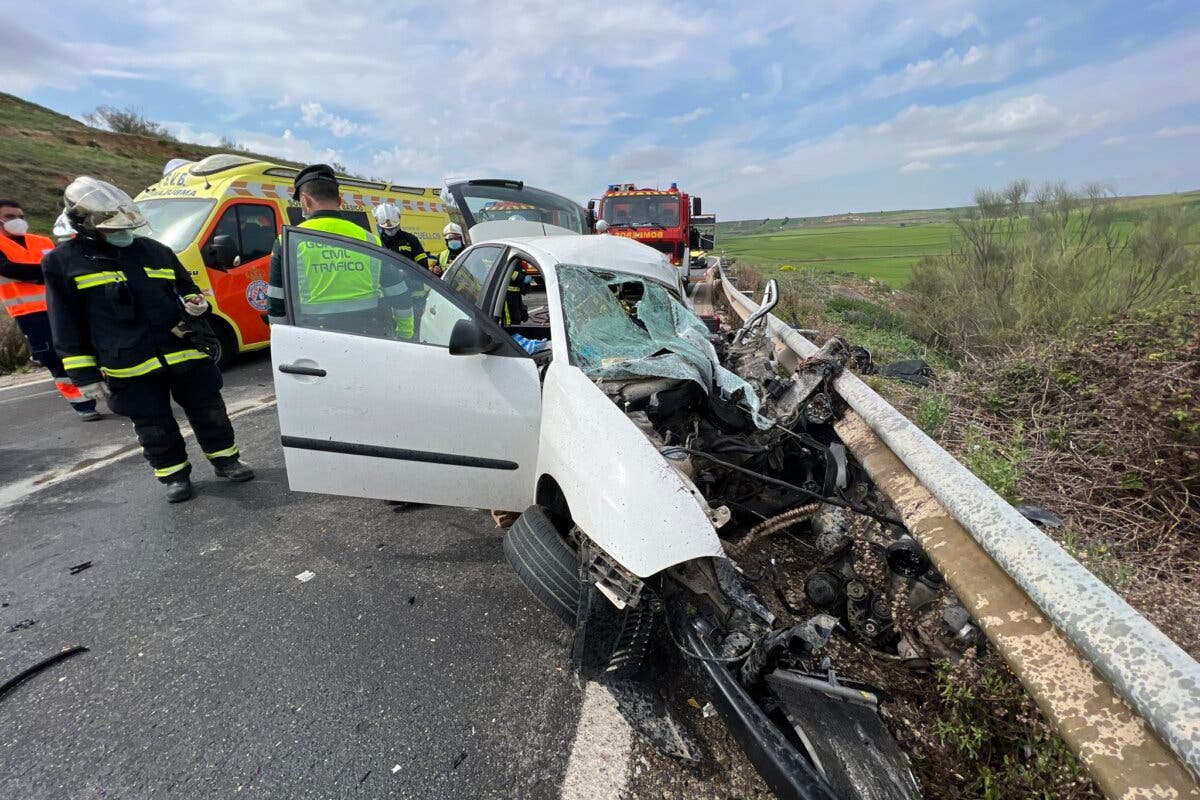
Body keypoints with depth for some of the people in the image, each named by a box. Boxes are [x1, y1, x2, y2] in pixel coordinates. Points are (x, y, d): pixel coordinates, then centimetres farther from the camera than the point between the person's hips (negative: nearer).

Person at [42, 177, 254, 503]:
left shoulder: (155, 251, 10)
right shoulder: (63, 262, 2)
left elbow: (187, 287, 23)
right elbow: (66, 326, 2)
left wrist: (196, 303, -4)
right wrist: (85, 375, -3)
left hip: (185, 353, 3)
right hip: (130, 368, -2)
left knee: (209, 411, 9)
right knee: (155, 428, 8)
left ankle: (225, 460, 25)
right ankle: (174, 475, 24)